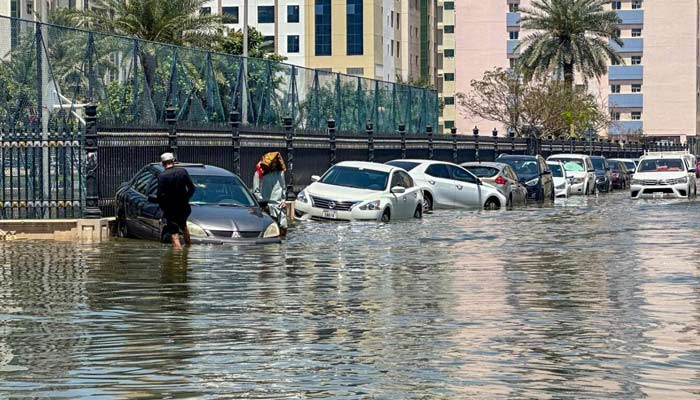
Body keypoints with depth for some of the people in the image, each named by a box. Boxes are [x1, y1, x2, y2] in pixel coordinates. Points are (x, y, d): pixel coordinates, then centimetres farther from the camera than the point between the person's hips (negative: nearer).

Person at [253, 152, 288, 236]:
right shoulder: (260, 173, -2)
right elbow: (256, 191, -1)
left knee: (283, 229, -4)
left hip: (279, 206, 4)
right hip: (266, 207, -4)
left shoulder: (280, 172, 12)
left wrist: (284, 200, 10)